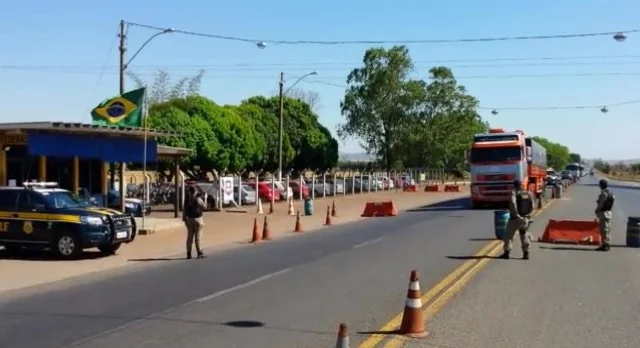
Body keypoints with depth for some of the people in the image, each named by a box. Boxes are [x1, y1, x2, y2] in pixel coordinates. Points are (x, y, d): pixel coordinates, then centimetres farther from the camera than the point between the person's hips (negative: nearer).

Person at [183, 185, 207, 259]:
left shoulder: (186, 200, 1)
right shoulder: (198, 199, -13)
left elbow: (184, 210, 4)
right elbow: (204, 207, -6)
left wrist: (184, 219, 12)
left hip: (189, 220, 4)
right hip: (198, 219, -4)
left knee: (189, 237, 9)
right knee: (198, 237, -1)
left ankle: (189, 254, 10)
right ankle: (199, 253, 0)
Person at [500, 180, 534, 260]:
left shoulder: (514, 193, -10)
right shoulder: (529, 194, 6)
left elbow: (512, 204, -26)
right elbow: (532, 207, 4)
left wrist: (516, 215, -21)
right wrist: (527, 215, 10)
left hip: (515, 219, -5)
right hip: (525, 219, 5)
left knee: (508, 236, 7)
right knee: (525, 236, 16)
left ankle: (507, 252, 5)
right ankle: (526, 253, 12)